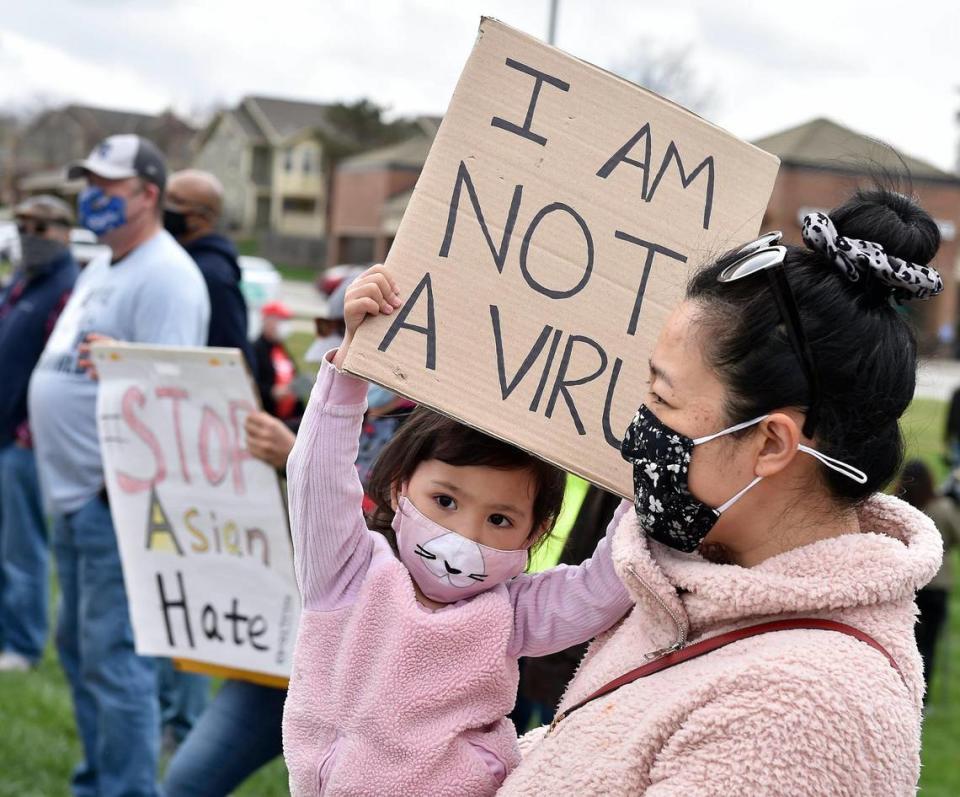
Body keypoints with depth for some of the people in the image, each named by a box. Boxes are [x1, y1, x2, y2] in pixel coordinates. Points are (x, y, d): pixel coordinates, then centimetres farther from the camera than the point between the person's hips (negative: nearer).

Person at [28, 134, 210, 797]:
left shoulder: (165, 275, -14)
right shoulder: (99, 270, 17)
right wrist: (45, 425, 20)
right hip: (75, 494, 11)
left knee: (113, 657, -8)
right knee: (80, 648, 18)